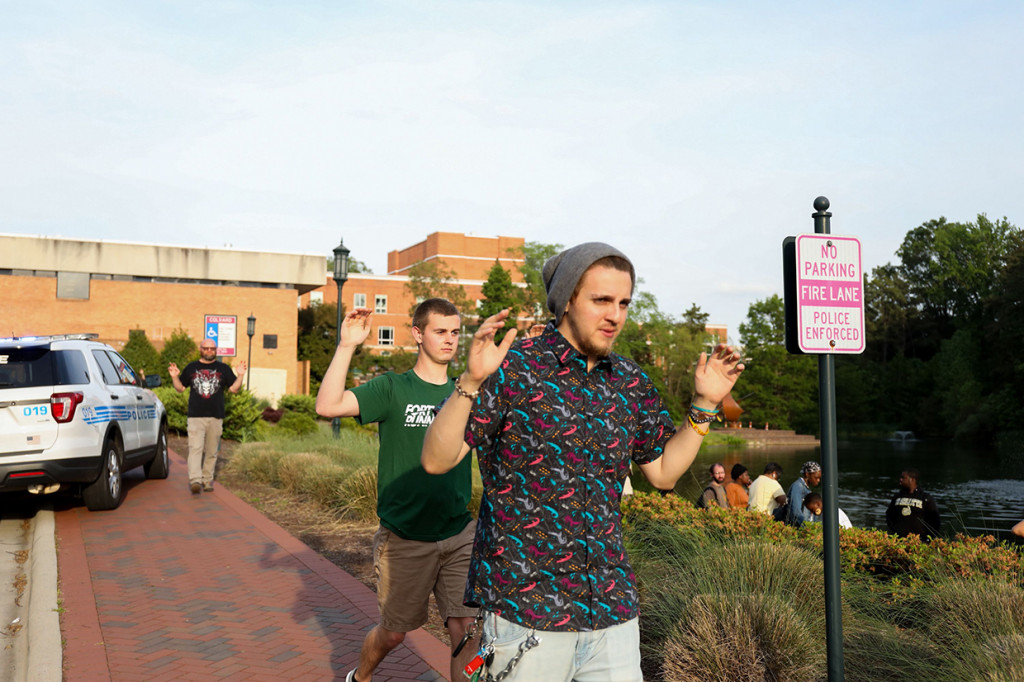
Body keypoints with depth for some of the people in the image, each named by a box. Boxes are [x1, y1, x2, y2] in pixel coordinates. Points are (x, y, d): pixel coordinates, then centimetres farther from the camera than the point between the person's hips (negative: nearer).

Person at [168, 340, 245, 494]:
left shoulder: (223, 368, 11)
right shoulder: (191, 367, 12)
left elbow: (234, 389, 7)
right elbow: (180, 388, 17)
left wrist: (240, 375, -7)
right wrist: (174, 377, 0)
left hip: (216, 417, 1)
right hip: (196, 416, -1)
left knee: (211, 452, 6)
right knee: (195, 448, -14)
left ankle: (207, 481, 15)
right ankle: (195, 480, -22)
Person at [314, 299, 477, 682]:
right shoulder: (393, 389, -8)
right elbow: (328, 406, -21)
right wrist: (347, 345, -26)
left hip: (460, 535, 2)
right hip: (405, 539, -2)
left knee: (467, 631, -4)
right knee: (393, 632, 16)